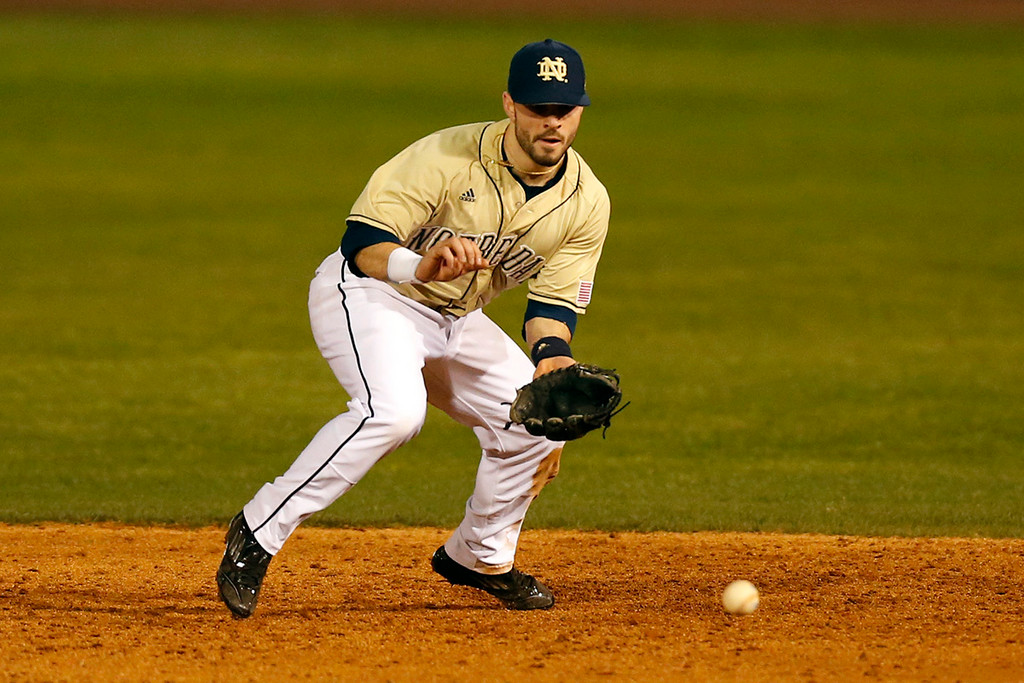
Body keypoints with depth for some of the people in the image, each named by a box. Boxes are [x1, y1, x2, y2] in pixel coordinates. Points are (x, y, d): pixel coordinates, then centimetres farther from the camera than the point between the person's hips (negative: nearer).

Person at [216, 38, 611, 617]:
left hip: (457, 320, 7)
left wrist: (551, 362, -26)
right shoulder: (447, 159, -26)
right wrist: (420, 266, -47)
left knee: (535, 422, -1)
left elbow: (555, 304, -5)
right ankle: (259, 533, -26)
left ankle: (480, 557, 25)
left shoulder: (587, 202, -8)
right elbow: (361, 244, -27)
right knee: (396, 409, -33)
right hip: (367, 293, -7)